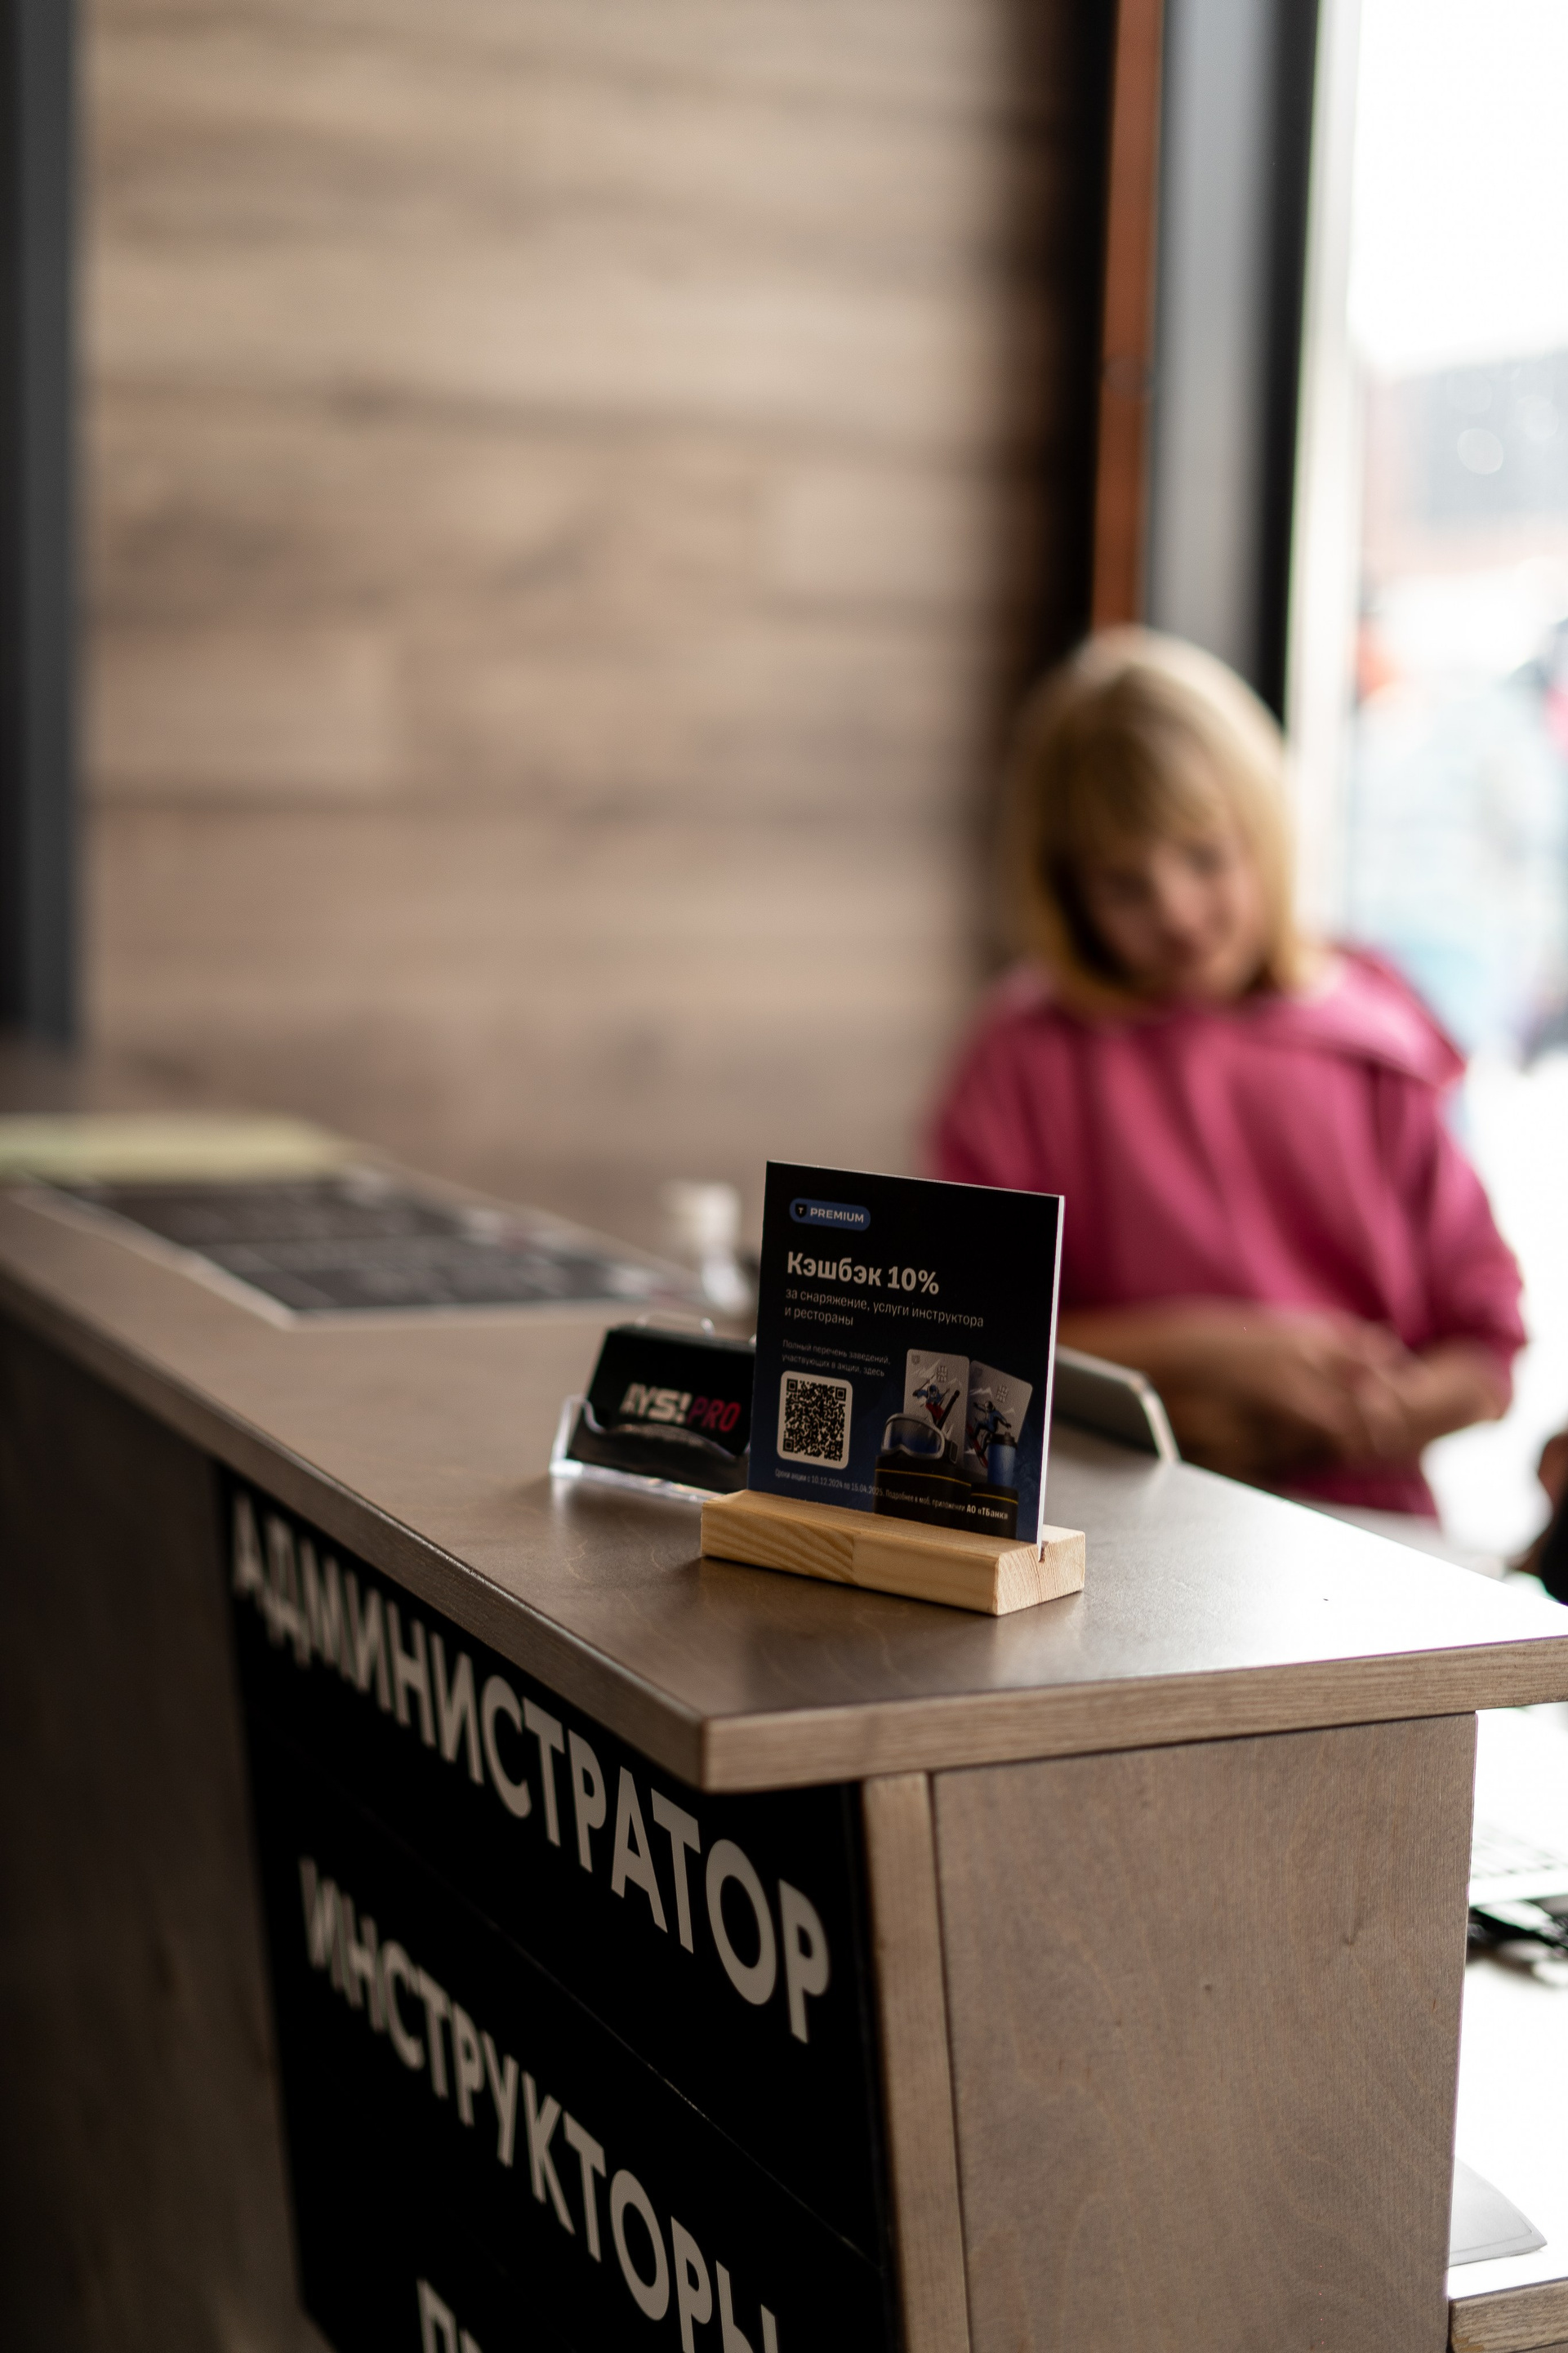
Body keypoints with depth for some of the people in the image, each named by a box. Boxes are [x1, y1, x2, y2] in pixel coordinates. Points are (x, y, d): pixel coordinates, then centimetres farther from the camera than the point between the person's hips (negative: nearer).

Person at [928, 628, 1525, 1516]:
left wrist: (1353, 1422, -9)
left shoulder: (1373, 1051, 9)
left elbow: (1488, 1355, 12)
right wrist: (1202, 1352, -6)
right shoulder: (1031, 1058, 6)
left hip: (1364, 1517, 1)